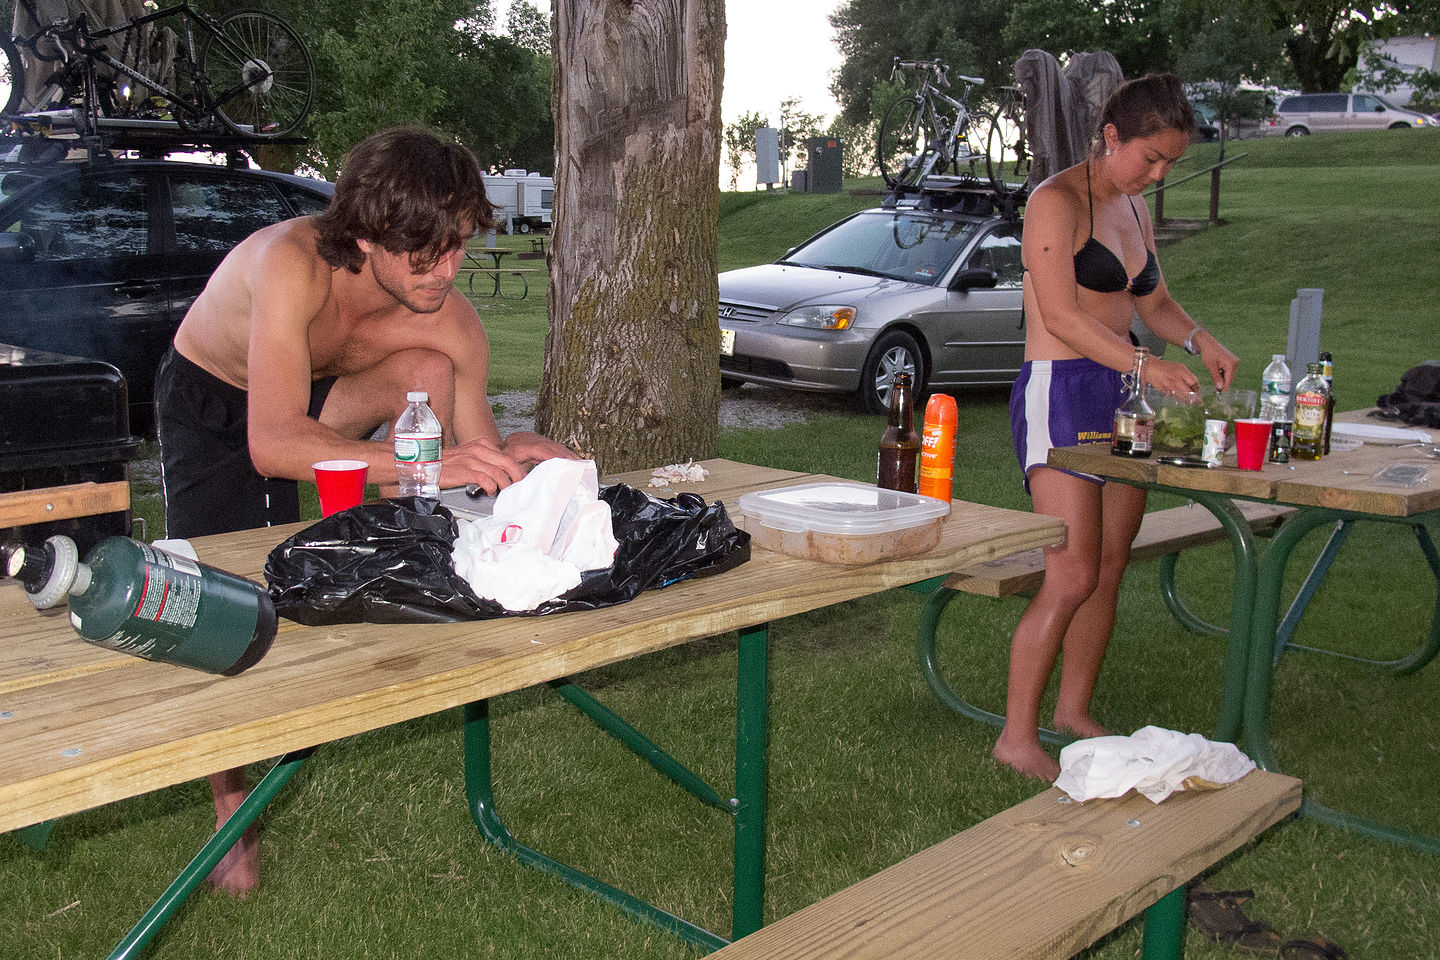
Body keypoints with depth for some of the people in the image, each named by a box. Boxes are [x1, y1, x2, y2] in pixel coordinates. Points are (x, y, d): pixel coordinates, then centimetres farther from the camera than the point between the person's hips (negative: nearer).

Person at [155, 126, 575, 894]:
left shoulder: (451, 325, -27)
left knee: (429, 374, -27)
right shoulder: (291, 262, -42)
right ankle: (231, 808, 6)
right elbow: (272, 445, -49)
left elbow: (474, 444, -16)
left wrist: (512, 455, -39)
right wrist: (428, 462, -56)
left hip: (313, 392, 3)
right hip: (210, 401, -3)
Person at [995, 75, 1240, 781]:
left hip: (1118, 395, 9)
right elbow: (1060, 315, -19)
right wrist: (1147, 365, -27)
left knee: (1110, 569, 10)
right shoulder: (1056, 201, -9)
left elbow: (1154, 303, 23)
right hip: (1060, 394, -9)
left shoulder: (1135, 210, 17)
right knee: (1073, 577, -13)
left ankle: (1073, 711, 24)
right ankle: (1017, 737, -3)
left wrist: (1198, 339, 3)